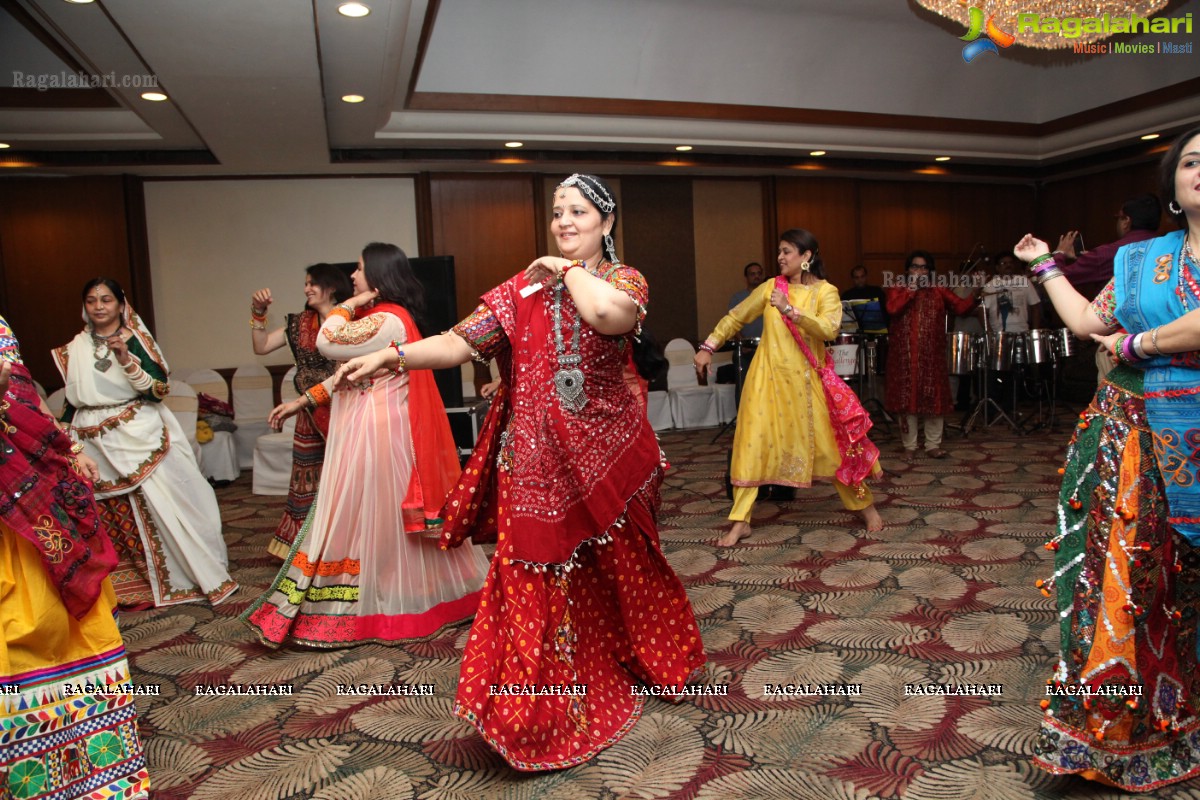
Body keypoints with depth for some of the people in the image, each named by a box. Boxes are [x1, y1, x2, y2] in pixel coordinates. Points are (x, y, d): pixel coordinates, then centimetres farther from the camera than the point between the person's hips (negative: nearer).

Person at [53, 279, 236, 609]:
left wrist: (126, 358, -19)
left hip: (141, 439, -3)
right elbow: (72, 400, 17)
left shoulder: (136, 339, -1)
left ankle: (197, 574, 8)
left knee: (162, 506, -3)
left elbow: (160, 389, -9)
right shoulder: (74, 349, 10)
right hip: (93, 447, 4)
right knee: (106, 520, 5)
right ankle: (120, 585, 20)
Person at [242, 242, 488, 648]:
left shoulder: (386, 321, -18)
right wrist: (302, 401, 13)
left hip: (375, 432, -10)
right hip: (372, 428, 10)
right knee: (382, 517, 16)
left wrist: (349, 304, -9)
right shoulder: (382, 317, 16)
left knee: (371, 516, -1)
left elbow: (328, 343, -24)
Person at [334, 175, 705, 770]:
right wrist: (389, 356, -16)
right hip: (535, 459, 1)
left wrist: (568, 268, -9)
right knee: (536, 577, 2)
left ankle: (644, 660, 44)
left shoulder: (626, 279, 0)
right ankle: (543, 710, 20)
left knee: (619, 566, 15)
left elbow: (608, 314, -25)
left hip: (605, 455, -1)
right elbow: (460, 342, -3)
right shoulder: (522, 288, 6)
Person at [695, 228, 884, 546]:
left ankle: (865, 505, 25)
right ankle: (741, 521, 5)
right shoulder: (770, 287, 5)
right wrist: (708, 346, 6)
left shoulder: (826, 291, -2)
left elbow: (829, 329, -19)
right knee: (753, 442, -3)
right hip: (769, 377, 2)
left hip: (806, 379, -2)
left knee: (830, 443, 4)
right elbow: (735, 317, 12)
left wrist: (790, 310, -27)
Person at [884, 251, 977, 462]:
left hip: (931, 355, 2)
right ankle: (909, 446, 13)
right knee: (907, 398, 3)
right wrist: (912, 289, -13)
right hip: (906, 356, -2)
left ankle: (933, 445, 16)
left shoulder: (938, 291, 9)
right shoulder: (898, 289, 4)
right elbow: (892, 309, -15)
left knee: (934, 398, 5)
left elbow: (960, 306, -1)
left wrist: (975, 293, -17)